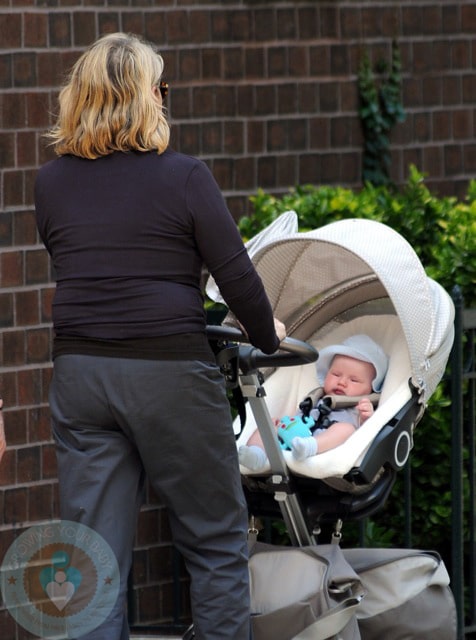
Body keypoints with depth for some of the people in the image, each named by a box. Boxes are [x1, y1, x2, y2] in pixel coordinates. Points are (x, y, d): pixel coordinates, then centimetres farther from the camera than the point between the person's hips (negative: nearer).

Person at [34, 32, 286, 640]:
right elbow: (236, 275, -6)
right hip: (170, 371, -4)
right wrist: (266, 336, 11)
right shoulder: (182, 177, -8)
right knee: (216, 543, 9)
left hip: (79, 376, 4)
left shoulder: (51, 182, 5)